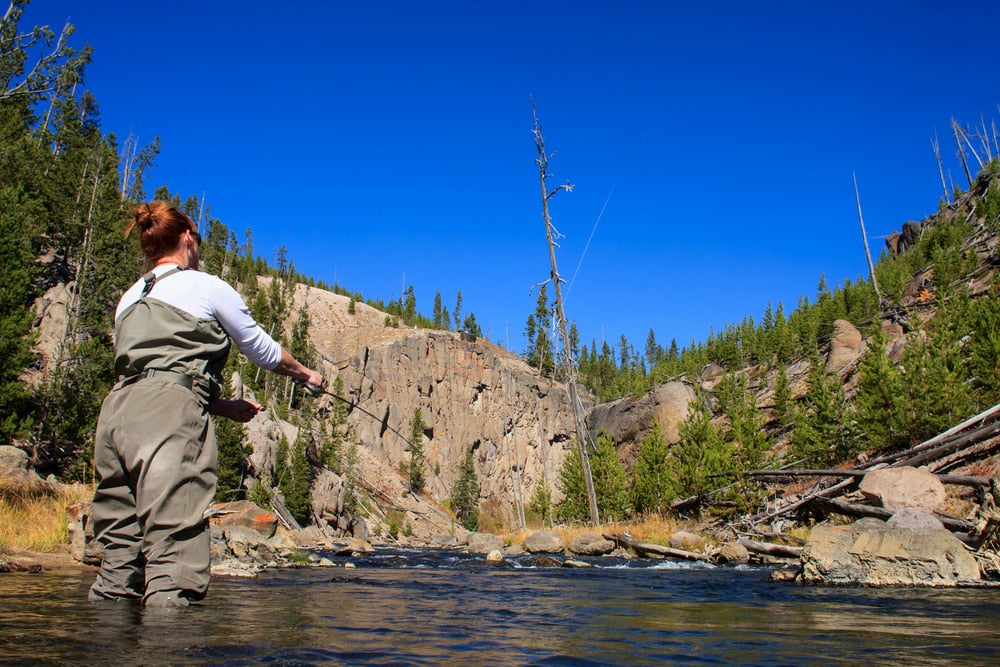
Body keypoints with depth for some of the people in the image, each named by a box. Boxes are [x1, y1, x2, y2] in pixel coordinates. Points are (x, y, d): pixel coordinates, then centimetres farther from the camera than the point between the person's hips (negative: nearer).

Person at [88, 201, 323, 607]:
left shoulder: (129, 299, 27)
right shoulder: (206, 287, 10)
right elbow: (262, 350, 18)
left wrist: (222, 406, 36)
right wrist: (306, 375, 36)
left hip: (116, 412, 7)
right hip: (169, 419, -7)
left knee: (119, 558, 8)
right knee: (175, 549, -13)